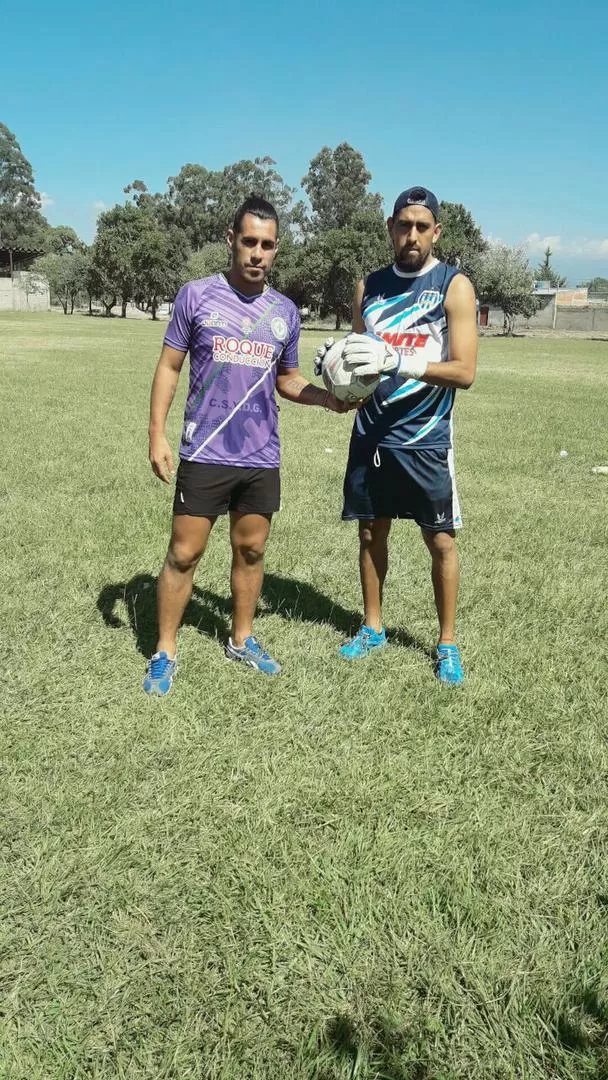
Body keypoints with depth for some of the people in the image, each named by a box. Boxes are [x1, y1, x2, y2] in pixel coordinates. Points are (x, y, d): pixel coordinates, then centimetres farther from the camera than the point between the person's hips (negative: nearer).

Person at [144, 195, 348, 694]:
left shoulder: (286, 311, 6)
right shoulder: (197, 295, -4)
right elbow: (169, 367, 0)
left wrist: (330, 397, -2)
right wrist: (157, 434, -7)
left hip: (262, 458, 4)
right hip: (205, 454, -3)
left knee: (251, 550, 13)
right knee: (184, 553, 1)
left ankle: (242, 640, 30)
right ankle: (165, 652, 16)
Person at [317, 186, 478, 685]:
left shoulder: (454, 286, -6)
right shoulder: (369, 286, 8)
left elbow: (464, 371, -15)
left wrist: (396, 361, -27)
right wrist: (337, 360, -10)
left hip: (425, 439, -4)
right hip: (371, 434, 4)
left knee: (441, 540, 3)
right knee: (371, 532, 12)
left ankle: (447, 643, 19)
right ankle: (372, 628, 29)